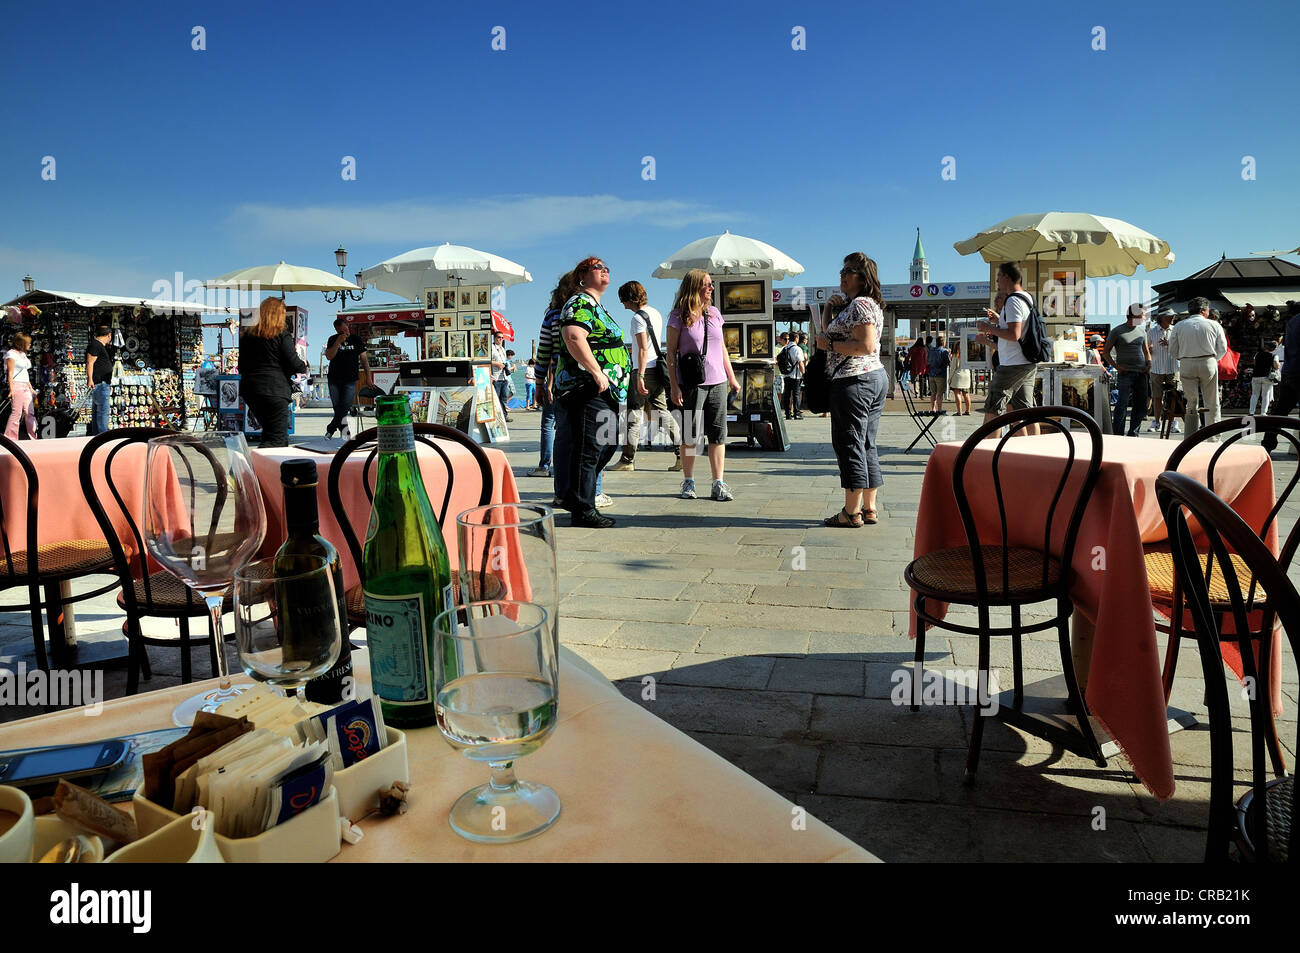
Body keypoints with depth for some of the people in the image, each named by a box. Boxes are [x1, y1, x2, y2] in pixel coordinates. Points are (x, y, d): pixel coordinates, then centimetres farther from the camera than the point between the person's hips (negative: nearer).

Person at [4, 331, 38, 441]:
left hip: (25, 387, 8)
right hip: (17, 385, -8)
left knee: (30, 413, 5)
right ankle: (10, 438, -5)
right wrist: (11, 390, -16)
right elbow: (10, 373, -11)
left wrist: (31, 388, 21)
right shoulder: (11, 354, -5)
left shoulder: (23, 354, 18)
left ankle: (34, 438, 7)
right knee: (16, 413, -9)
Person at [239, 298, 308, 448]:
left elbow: (241, 366, 12)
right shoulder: (282, 335, -7)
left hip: (249, 390, 7)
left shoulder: (247, 335, 9)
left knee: (269, 431, 20)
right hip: (275, 390, -7)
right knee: (277, 438, -5)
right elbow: (294, 364, -8)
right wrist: (304, 364, 13)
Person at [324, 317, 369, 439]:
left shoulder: (356, 339, 5)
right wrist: (338, 342, -19)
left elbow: (363, 359, 7)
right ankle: (345, 431, 12)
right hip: (334, 379, 1)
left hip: (350, 380, -1)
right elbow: (329, 356, -8)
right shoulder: (333, 339, 5)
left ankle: (330, 429, -5)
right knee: (337, 407, 3)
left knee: (345, 406, -12)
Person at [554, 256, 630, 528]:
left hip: (604, 391, 11)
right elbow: (574, 337, -26)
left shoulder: (596, 306, 23)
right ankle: (583, 510, 0)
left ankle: (574, 498, 25)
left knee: (606, 445, 15)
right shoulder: (581, 304, -9)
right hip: (587, 390, -11)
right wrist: (597, 372, -28)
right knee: (588, 449, -7)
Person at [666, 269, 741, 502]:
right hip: (691, 384, -4)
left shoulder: (714, 313, 11)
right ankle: (688, 482, 16)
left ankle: (718, 484, 5)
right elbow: (670, 352, -4)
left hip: (717, 382, 4)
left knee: (718, 434, 1)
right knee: (690, 435, 3)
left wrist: (732, 377, 15)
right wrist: (674, 386, -10)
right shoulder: (678, 317, -4)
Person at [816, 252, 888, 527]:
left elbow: (866, 346, -23)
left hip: (854, 381, -11)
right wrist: (832, 311, 10)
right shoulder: (868, 304, 21)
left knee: (849, 444, -6)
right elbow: (830, 332, 26)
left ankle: (852, 512, -3)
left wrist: (829, 344, -15)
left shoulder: (859, 305, -12)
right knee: (866, 444, 12)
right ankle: (869, 508, 16)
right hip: (876, 377, 11)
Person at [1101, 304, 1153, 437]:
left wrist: (1149, 364, 6)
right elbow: (1105, 353, 1)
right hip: (1126, 372, -6)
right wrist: (1117, 366, -11)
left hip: (1141, 373, 6)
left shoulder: (1142, 331, 17)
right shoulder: (1117, 331, 0)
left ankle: (1133, 435, 15)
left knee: (1141, 407, 7)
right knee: (1122, 405, -10)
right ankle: (1118, 435, -7)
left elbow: (1146, 351, 25)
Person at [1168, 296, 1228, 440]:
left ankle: (1190, 438, 4)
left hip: (1186, 365, 1)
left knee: (1191, 403, 6)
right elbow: (1223, 349, 6)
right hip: (1208, 363, -1)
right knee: (1212, 403, 6)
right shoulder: (1213, 325, 3)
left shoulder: (1179, 326, 6)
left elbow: (1173, 352, 6)